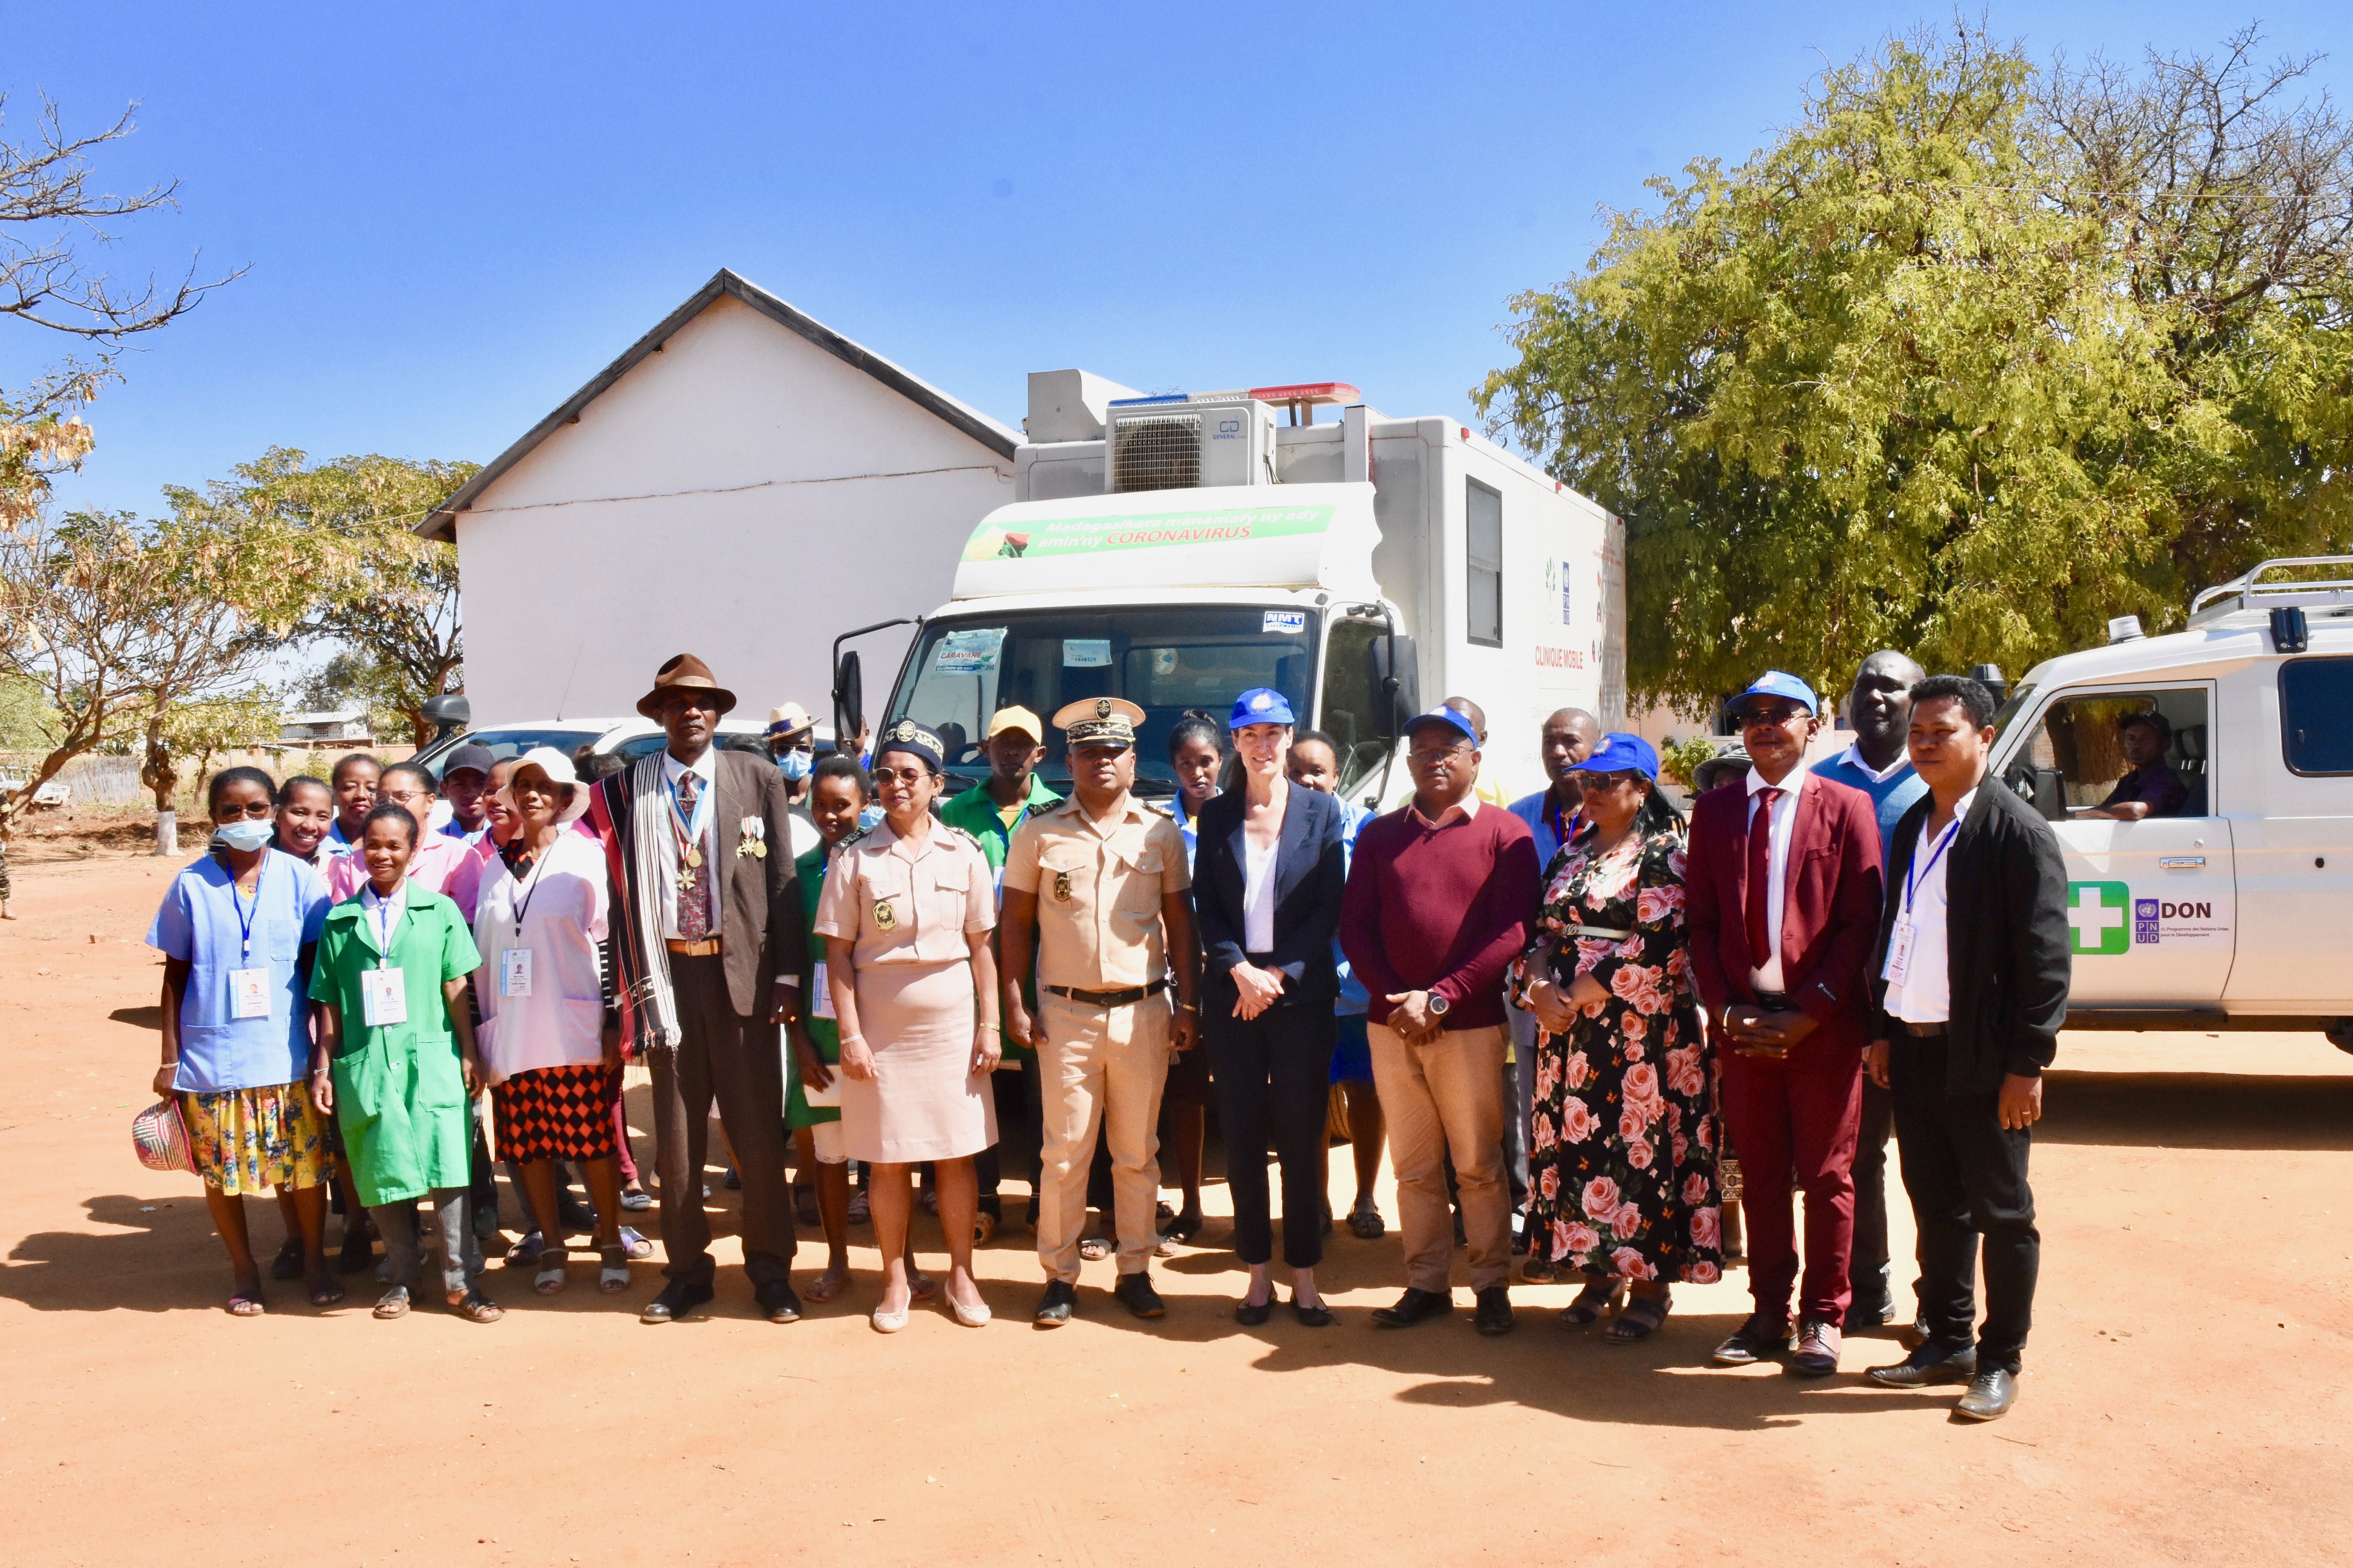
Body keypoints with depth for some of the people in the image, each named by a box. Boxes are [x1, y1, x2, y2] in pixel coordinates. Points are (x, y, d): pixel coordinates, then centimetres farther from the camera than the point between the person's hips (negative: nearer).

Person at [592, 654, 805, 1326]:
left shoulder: (758, 779, 3)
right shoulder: (626, 789, 4)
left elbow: (783, 882, 3)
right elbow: (623, 892, 5)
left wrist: (787, 977, -2)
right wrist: (630, 985, 0)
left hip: (743, 972, -1)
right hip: (667, 973, 1)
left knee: (759, 1135, 5)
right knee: (676, 1140, 8)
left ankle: (771, 1271, 18)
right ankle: (687, 1272, 22)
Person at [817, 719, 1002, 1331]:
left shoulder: (964, 853, 2)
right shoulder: (855, 860, -2)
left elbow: (981, 946, 5)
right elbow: (839, 953, -2)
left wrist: (990, 1024, 1)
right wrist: (850, 1034, -8)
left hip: (952, 1027, 1)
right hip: (882, 1032, -1)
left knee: (957, 1156, 6)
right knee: (888, 1161, 6)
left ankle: (961, 1276, 20)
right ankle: (896, 1281, 19)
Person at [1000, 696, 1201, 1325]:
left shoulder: (1161, 832, 5)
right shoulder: (1040, 832, 2)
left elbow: (1180, 921, 8)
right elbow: (1015, 923, 5)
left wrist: (1188, 1005, 2)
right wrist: (1014, 1004, -2)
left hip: (1144, 1012, 1)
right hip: (1066, 1013, -1)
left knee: (1138, 1151, 8)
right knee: (1065, 1153, 3)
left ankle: (1135, 1270, 19)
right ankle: (1060, 1274, 14)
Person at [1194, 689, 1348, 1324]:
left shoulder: (1321, 812, 4)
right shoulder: (1216, 816, 8)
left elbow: (1330, 907, -1)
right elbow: (1205, 908, 5)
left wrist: (1279, 974, -10)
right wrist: (1240, 971, -10)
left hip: (1302, 993, -1)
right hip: (1231, 995, 2)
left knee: (1301, 1137, 2)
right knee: (1243, 1137, 4)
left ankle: (1303, 1276, 11)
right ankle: (1259, 1273, 14)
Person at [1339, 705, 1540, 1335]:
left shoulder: (1505, 833, 0)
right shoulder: (1379, 835, 11)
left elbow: (1512, 933, -7)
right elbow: (1354, 927, 6)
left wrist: (1440, 998, -14)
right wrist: (1395, 999, -8)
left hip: (1471, 1023, -3)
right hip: (1391, 1024, 3)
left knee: (1479, 1164, 3)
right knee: (1413, 1166, 9)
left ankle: (1492, 1285, 15)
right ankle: (1426, 1283, 18)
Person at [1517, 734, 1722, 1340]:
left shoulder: (1664, 854, -6)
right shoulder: (1570, 854, 14)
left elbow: (1654, 946, -15)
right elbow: (1543, 930, 12)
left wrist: (1578, 995, -14)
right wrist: (1541, 989, -8)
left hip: (1639, 1030, -6)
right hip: (1569, 1029, 6)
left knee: (1639, 1146, -2)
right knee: (1576, 1141, 7)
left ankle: (1651, 1285, 10)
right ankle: (1600, 1275, 20)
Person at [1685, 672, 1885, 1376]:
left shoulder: (1846, 807, -1)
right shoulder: (1715, 810, 9)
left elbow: (1861, 922, -6)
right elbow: (1701, 919, 8)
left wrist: (1808, 1013, -13)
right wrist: (1726, 1011, -4)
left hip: (1824, 1024, -3)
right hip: (1742, 1022, 3)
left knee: (1827, 1176, 5)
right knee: (1760, 1173, 10)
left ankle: (1822, 1319, 17)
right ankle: (1769, 1311, 21)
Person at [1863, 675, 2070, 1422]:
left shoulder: (2019, 833, -11)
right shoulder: (1912, 827, 12)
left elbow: (2045, 958, -13)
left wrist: (2027, 1064, -16)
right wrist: (1883, 1032, 13)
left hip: (1983, 1059, -7)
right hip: (1914, 1047, 7)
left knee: (2001, 1213, 6)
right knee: (1935, 1206, 16)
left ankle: (2000, 1362, 18)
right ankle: (1947, 1344, 28)